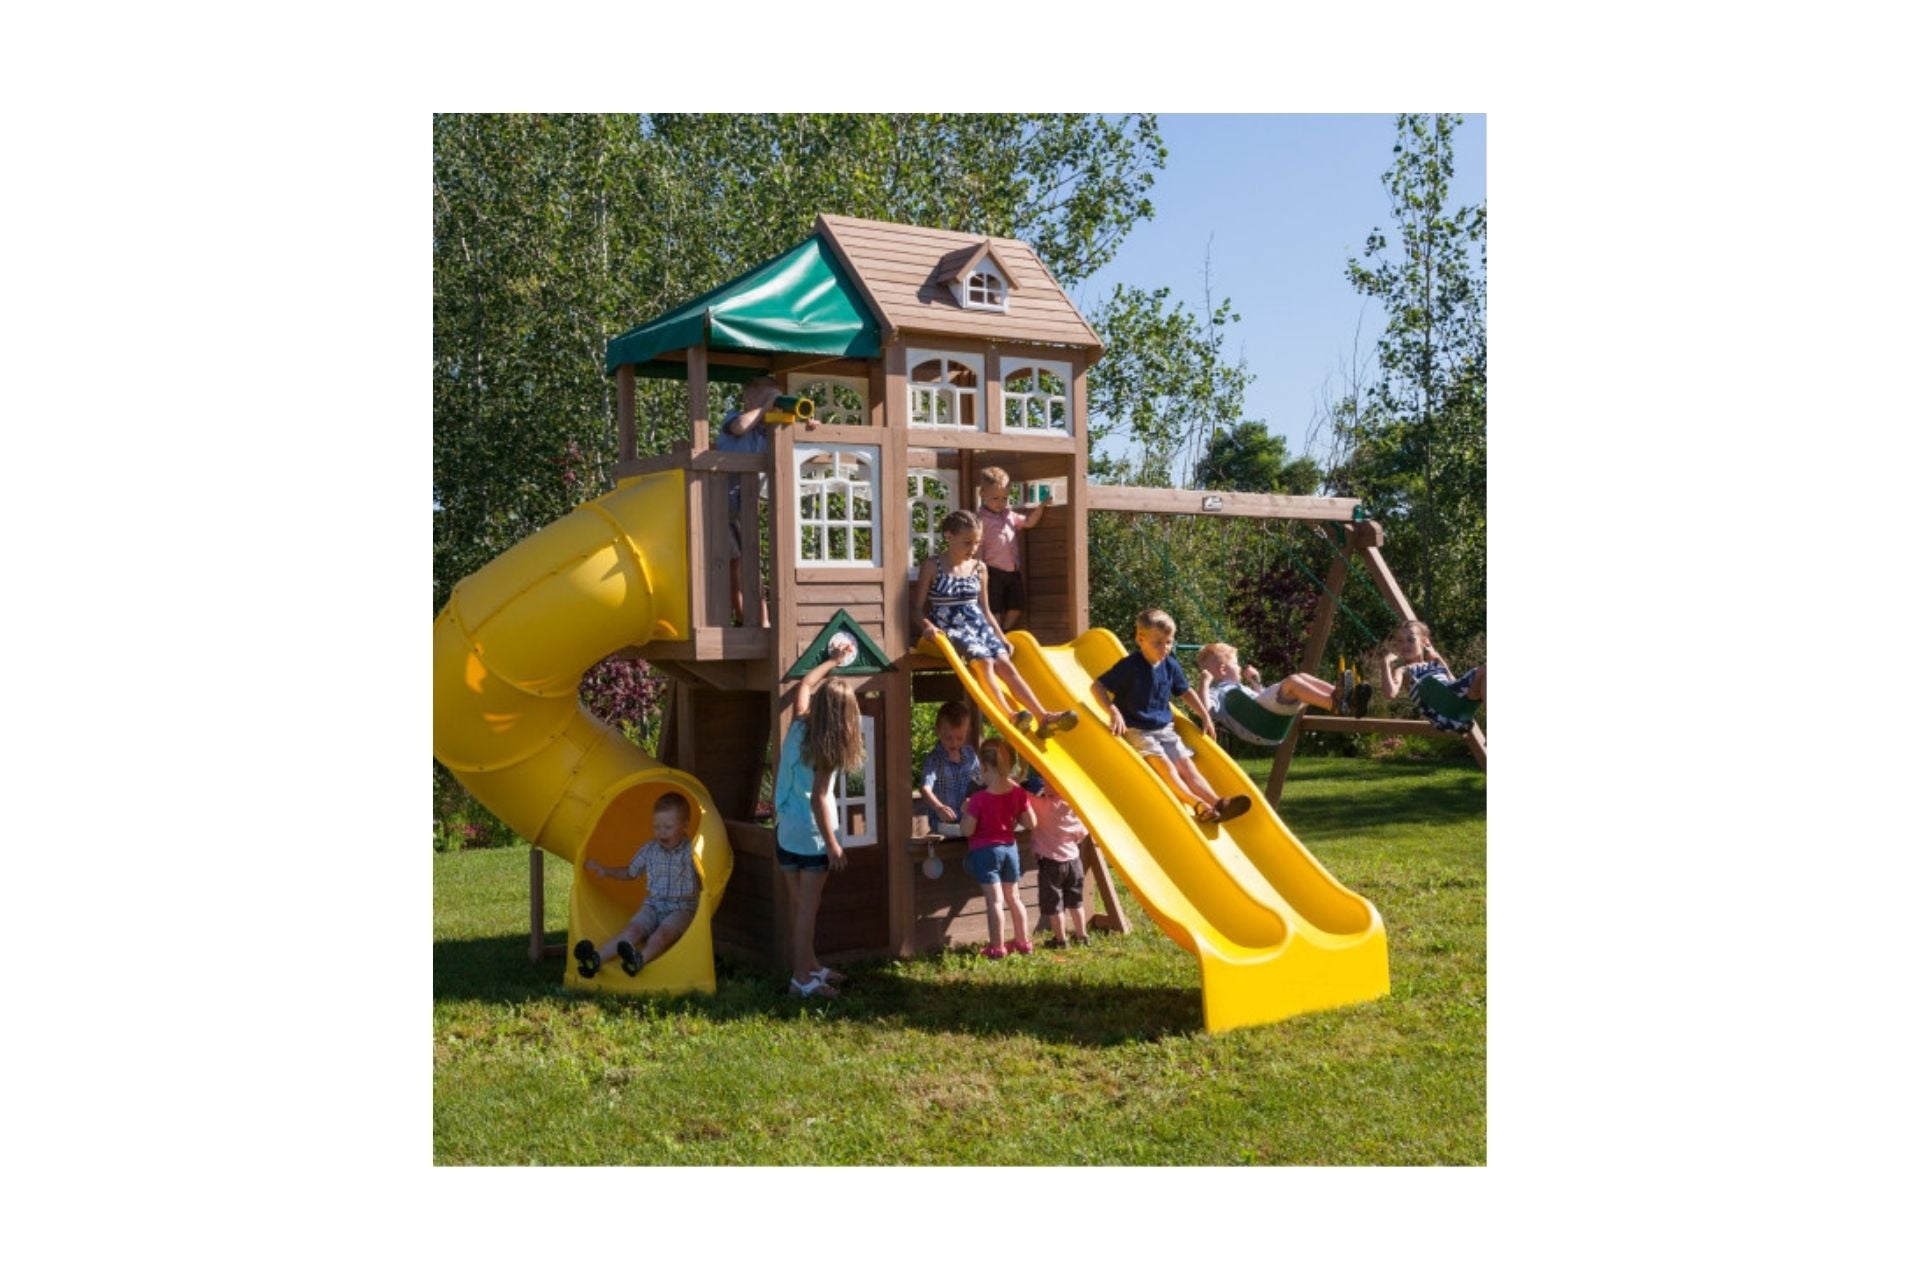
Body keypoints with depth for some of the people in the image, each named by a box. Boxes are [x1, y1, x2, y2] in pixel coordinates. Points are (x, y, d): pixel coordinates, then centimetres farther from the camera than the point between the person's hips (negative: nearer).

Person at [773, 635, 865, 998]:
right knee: (808, 908, -3)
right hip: (811, 835, -7)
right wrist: (833, 844, -14)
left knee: (800, 905, 14)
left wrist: (833, 660, 32)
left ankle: (811, 966, 26)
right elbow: (818, 799, -18)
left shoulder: (798, 726, 3)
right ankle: (801, 979, 0)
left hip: (784, 831, 7)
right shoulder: (826, 749, -15)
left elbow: (804, 685, 21)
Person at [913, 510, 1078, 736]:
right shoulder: (933, 565, -1)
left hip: (979, 626, 4)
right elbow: (918, 607, -2)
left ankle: (1044, 717, -28)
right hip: (950, 629, -4)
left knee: (1005, 664, -17)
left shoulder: (977, 568, 12)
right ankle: (1008, 715, -43)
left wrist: (1002, 638, 13)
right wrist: (927, 625, -22)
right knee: (983, 661, -31)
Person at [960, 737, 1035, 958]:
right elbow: (1030, 822, 3)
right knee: (1013, 897, 18)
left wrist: (967, 811, 2)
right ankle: (1023, 943, 26)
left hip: (985, 850, -5)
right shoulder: (1018, 794, -4)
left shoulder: (979, 799, -18)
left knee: (994, 900, -3)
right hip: (1009, 847, 5)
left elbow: (966, 830, -14)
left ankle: (997, 948, 1)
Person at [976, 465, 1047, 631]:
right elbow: (978, 546, -13)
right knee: (994, 610, -2)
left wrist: (1041, 507, 5)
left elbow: (1029, 522, 19)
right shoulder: (980, 518, -10)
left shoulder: (1009, 514, 12)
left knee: (1016, 607, 10)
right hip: (994, 572, -7)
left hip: (1013, 571, 7)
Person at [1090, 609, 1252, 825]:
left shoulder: (1171, 665, 6)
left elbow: (1186, 691, 22)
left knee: (1185, 763, -10)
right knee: (1162, 762, -26)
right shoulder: (1129, 666, -12)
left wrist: (1205, 716, 19)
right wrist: (1113, 712, -26)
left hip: (1164, 729, 6)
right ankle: (1197, 804, -38)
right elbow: (1097, 686, -14)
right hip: (1136, 731, -6)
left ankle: (1215, 802, -26)